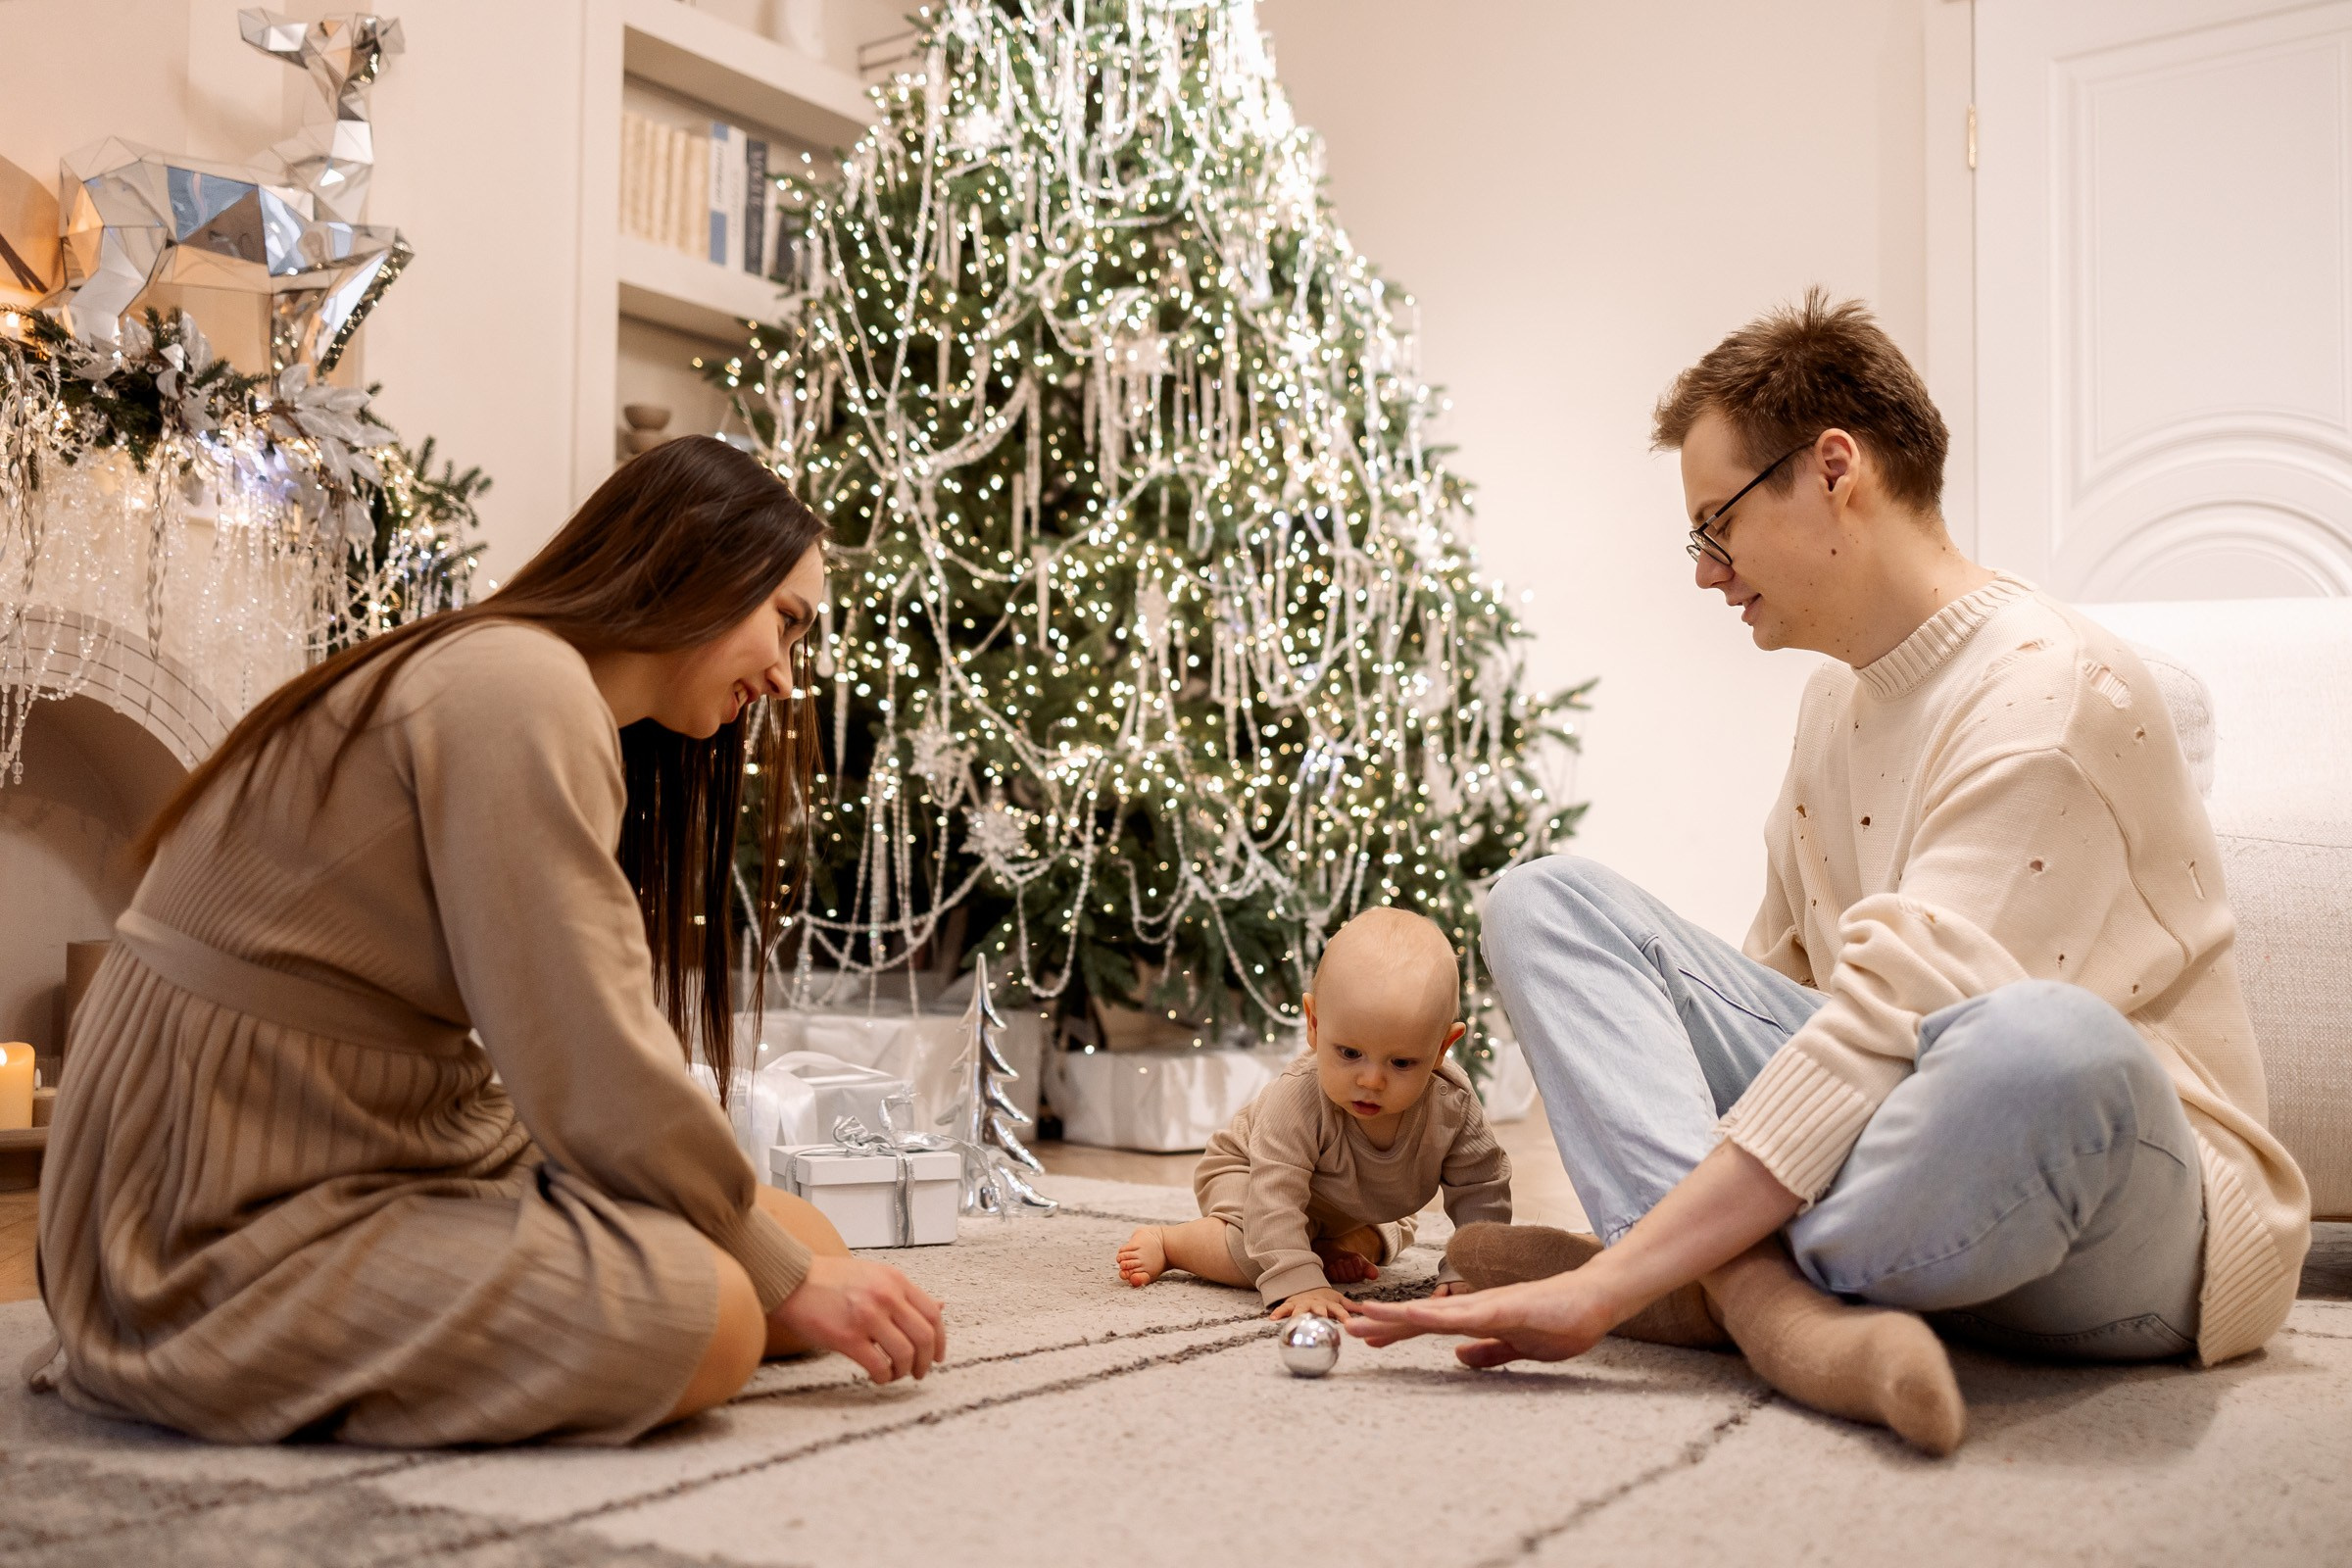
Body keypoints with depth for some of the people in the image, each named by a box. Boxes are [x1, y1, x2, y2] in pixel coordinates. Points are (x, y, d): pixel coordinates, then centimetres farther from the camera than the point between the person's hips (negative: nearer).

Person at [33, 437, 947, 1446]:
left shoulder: (571, 716, 15)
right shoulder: (516, 683, -19)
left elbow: (557, 1046, 9)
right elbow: (597, 1077, -22)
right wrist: (782, 1276, -10)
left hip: (393, 1150, 10)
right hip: (225, 1223, -10)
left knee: (799, 1242, 0)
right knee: (708, 1310, -26)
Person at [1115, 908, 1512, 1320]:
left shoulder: (1452, 1104, -31)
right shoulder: (1297, 1099, -43)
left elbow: (1481, 1191, -20)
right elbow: (1274, 1196, -44)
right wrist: (1298, 1282, -53)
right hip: (1246, 1170, -6)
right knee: (1254, 1253, -30)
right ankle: (1167, 1242, -9)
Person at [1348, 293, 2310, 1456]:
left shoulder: (2051, 692, -17)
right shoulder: (1838, 698, 12)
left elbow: (1890, 1026, -28)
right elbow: (1783, 978, 19)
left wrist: (1601, 1286, -31)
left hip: (2133, 1204, -8)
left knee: (2043, 1045, -45)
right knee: (1544, 901, -1)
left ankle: (1718, 1293, -20)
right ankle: (1768, 1297, -24)